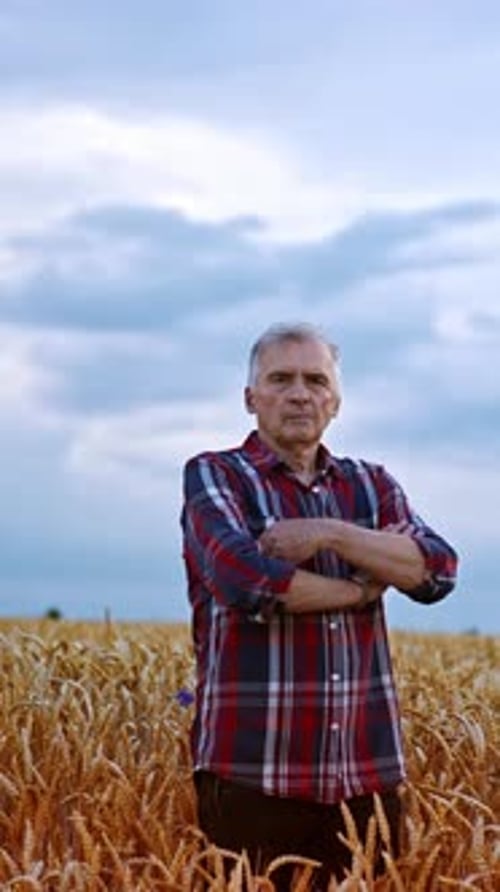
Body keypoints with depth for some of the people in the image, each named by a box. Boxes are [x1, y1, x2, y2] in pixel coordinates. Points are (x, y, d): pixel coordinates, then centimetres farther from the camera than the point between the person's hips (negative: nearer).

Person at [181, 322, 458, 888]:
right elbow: (245, 576, -16)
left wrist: (329, 533, -12)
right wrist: (360, 589, -4)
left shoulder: (371, 485, 16)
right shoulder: (214, 476, 2)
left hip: (369, 767, 4)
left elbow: (437, 570, -1)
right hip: (252, 767, -4)